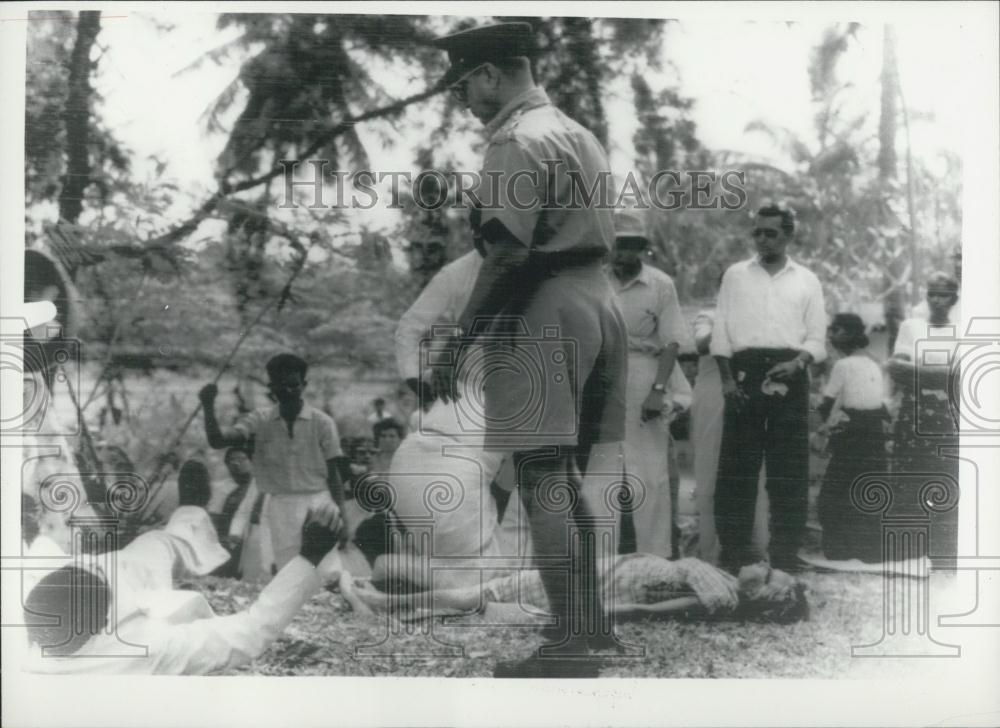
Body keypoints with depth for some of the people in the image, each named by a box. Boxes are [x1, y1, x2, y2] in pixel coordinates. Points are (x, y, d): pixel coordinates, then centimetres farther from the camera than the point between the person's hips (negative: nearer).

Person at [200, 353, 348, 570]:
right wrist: (208, 406, -20)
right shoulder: (261, 420, 4)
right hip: (280, 506, 2)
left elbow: (333, 475, 2)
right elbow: (218, 441, -5)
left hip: (317, 504, -2)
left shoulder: (322, 422, 0)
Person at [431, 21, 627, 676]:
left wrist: (456, 343, -15)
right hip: (597, 301, 10)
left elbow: (506, 256, -17)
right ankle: (591, 623, 24)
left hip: (544, 313, -10)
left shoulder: (518, 140, -11)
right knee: (568, 479, 17)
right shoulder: (577, 132, 18)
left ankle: (571, 648, -8)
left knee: (544, 484, -8)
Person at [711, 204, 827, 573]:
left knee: (790, 467, -1)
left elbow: (816, 336, 11)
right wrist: (727, 377, -4)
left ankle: (785, 553, 4)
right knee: (737, 464, -3)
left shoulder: (807, 280, 14)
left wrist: (798, 362, -10)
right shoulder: (736, 275, 13)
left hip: (789, 374, 0)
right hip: (745, 370, 0)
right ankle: (733, 550, 2)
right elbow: (721, 330, 8)